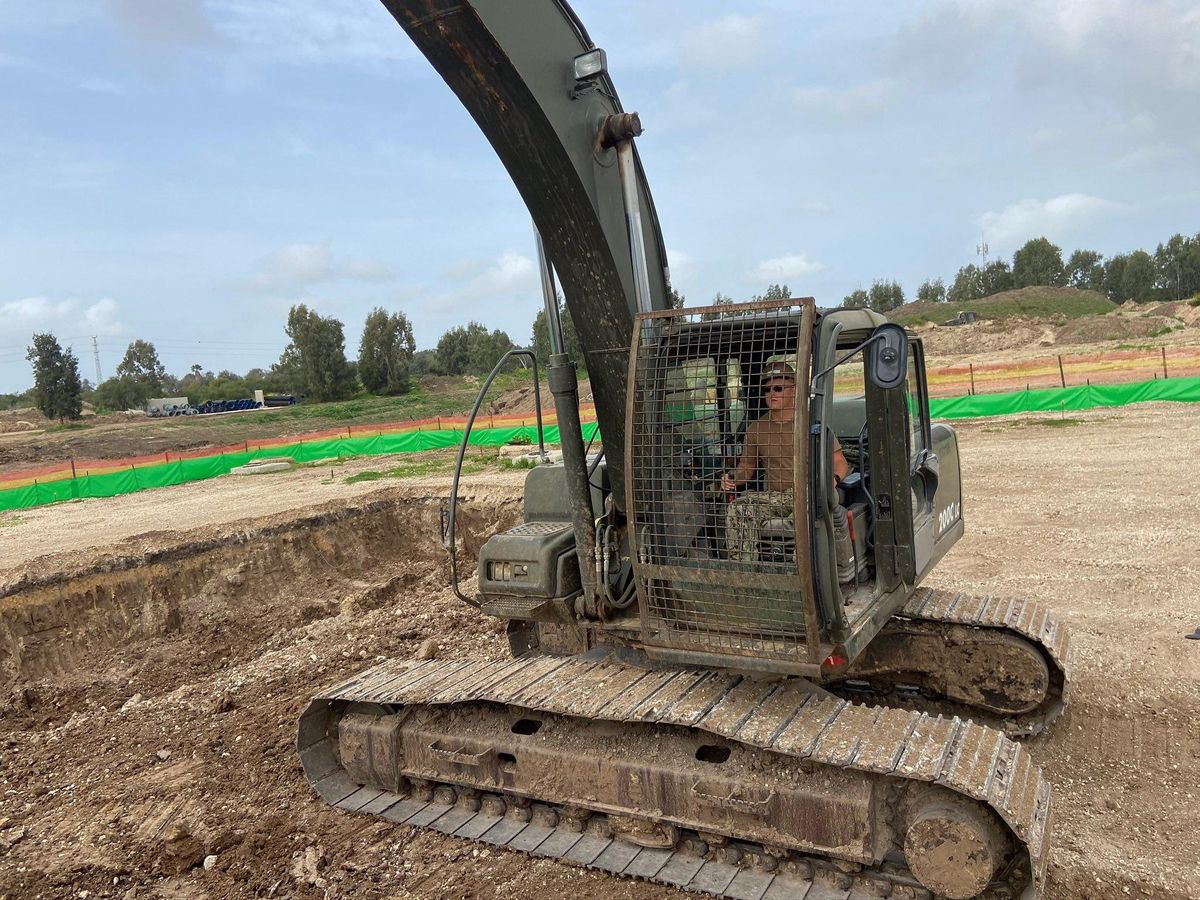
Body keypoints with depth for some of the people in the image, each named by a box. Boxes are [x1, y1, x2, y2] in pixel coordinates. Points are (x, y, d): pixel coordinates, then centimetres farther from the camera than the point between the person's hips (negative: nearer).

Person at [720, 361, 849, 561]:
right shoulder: (756, 429, 13)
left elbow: (840, 462, 6)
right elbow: (746, 466, 21)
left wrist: (833, 478, -18)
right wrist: (733, 479, -3)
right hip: (774, 498, 3)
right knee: (736, 510, -25)